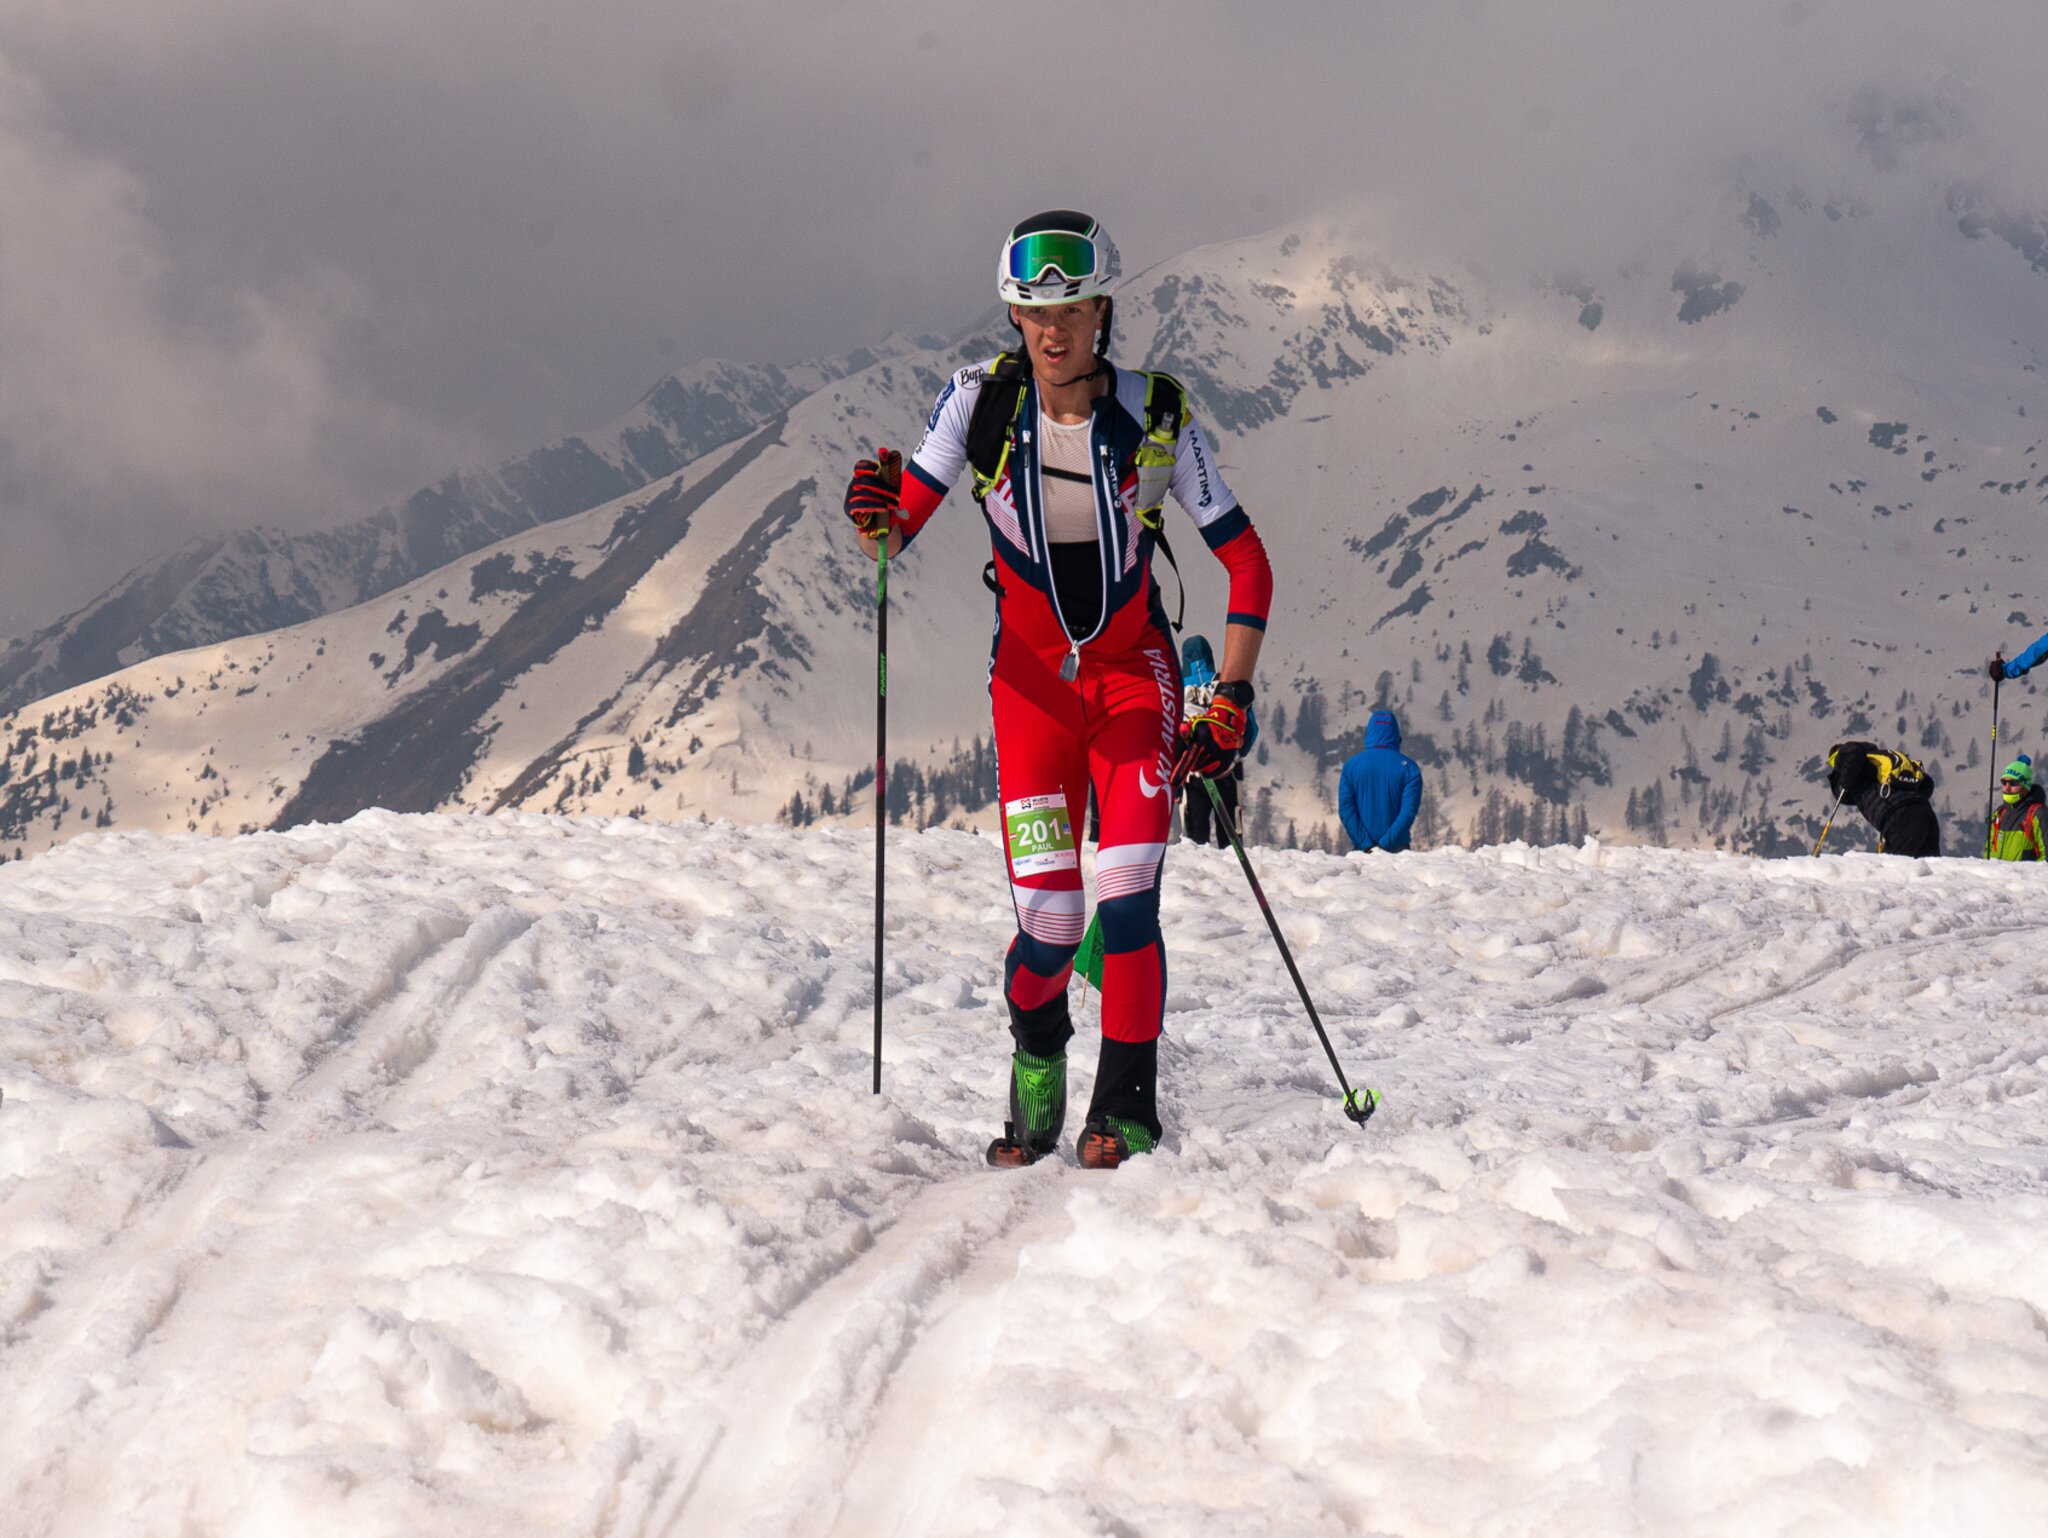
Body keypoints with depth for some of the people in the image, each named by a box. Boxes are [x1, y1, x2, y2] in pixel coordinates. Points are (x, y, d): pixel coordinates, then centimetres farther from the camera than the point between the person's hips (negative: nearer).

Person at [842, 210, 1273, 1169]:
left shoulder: (1157, 416, -12)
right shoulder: (981, 400, -10)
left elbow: (1246, 563, -5)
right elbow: (896, 536, -9)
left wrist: (1231, 701, -12)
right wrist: (876, 521, -34)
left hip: (1134, 676, -1)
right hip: (1032, 682, 1)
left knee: (1127, 903, -16)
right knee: (1048, 921, -8)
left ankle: (1126, 1110, 0)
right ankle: (1037, 1063, 24)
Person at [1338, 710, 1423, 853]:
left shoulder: (1351, 765, 2)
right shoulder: (1407, 767, -1)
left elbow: (1345, 810, -5)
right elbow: (1409, 811, -10)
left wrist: (1366, 845, -8)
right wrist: (1385, 844, -11)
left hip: (1362, 848, 1)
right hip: (1397, 850, -1)